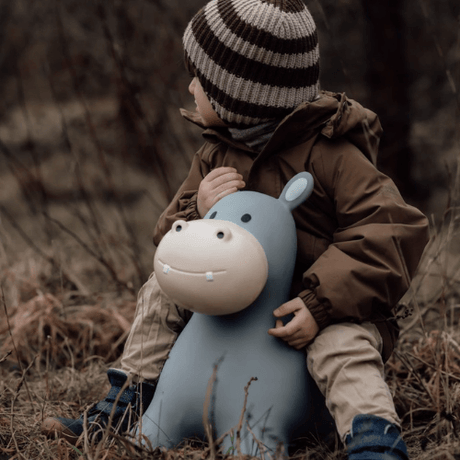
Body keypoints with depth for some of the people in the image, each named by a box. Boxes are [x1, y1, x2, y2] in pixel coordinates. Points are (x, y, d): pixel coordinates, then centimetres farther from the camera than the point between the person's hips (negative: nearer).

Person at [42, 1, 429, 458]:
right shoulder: (215, 158, 2)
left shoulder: (331, 156, -20)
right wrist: (197, 211, -24)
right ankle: (122, 409, 7)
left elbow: (396, 231, -26)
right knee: (162, 290, 2)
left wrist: (321, 304, -35)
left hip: (334, 308, -7)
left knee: (340, 344, -37)